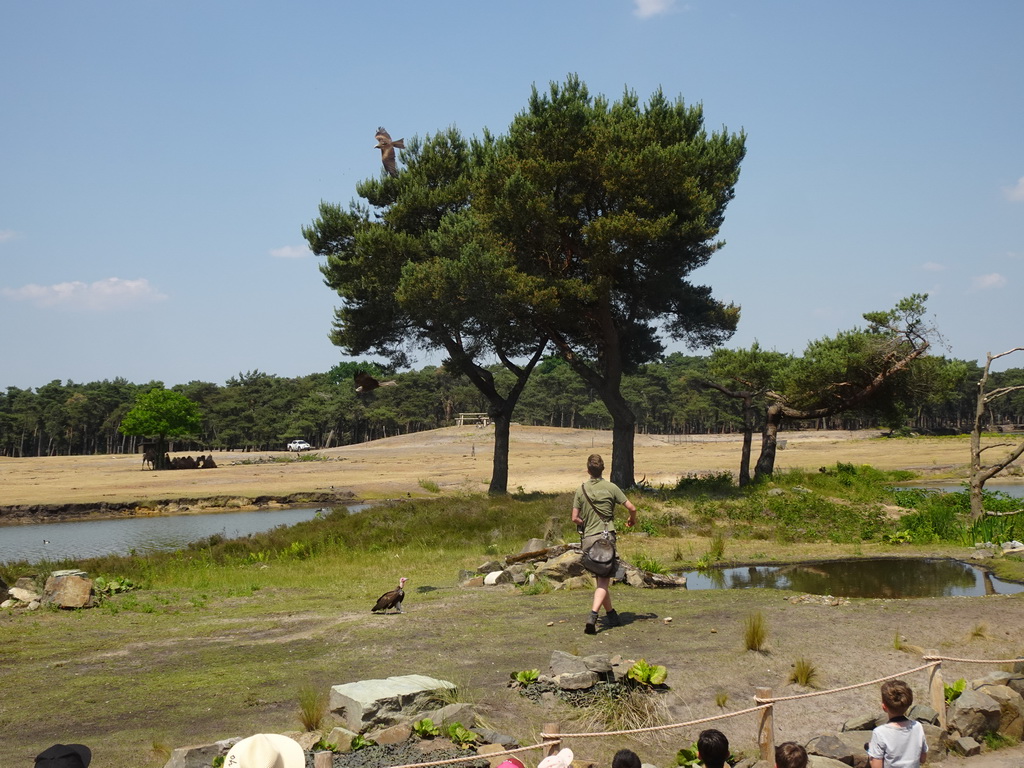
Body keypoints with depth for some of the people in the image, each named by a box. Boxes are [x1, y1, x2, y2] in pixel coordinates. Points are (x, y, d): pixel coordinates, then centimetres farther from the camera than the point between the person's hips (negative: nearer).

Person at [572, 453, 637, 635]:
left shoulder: (581, 490, 4)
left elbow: (575, 518, 1)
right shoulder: (611, 487, -1)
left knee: (601, 579, 17)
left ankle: (611, 615, 27)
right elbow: (631, 508, -1)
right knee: (604, 580, -6)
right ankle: (593, 616, -24)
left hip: (588, 538, 3)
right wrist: (632, 520, 21)